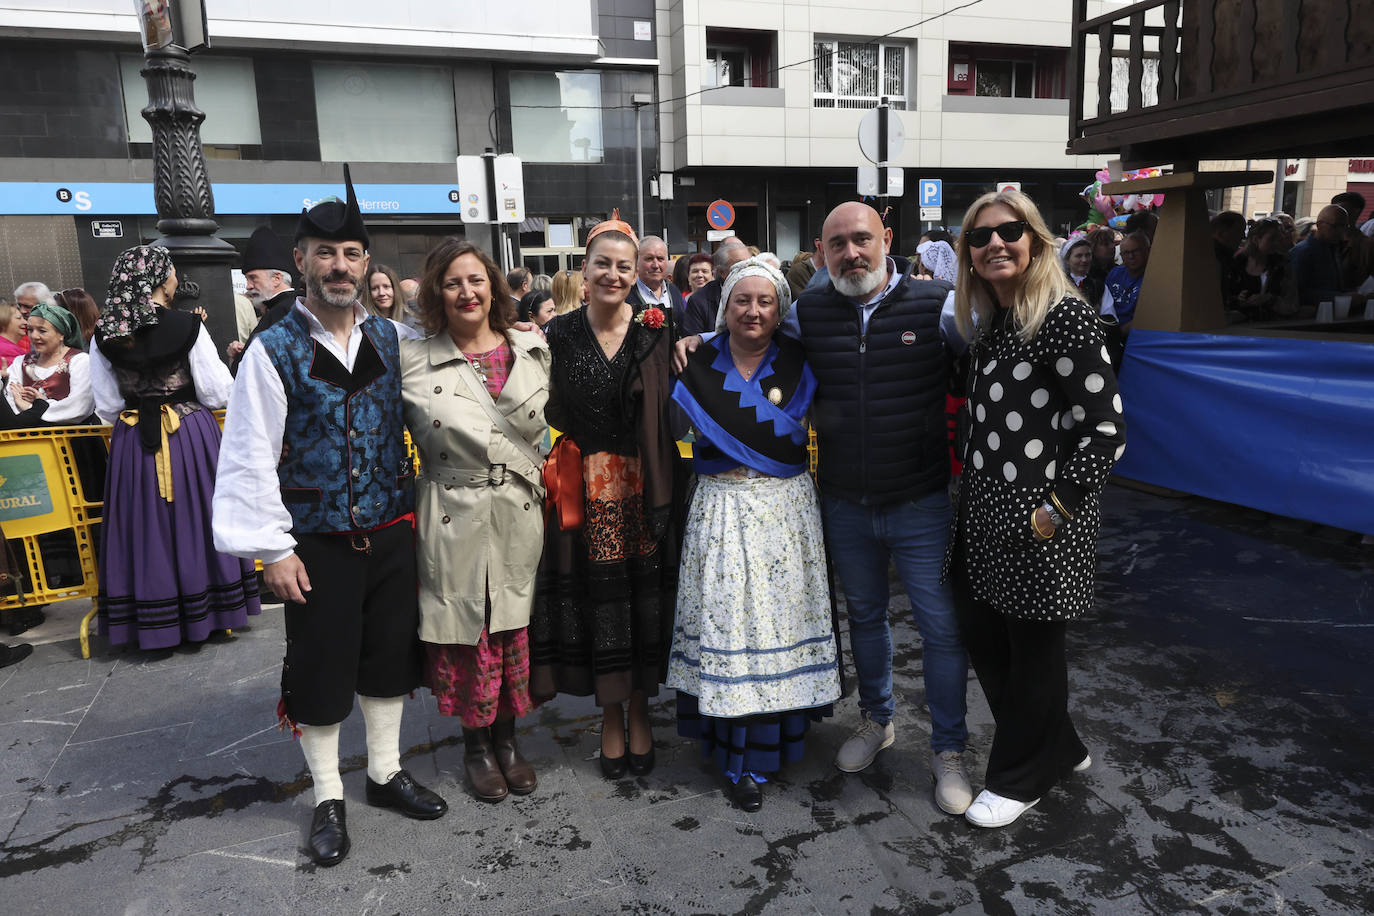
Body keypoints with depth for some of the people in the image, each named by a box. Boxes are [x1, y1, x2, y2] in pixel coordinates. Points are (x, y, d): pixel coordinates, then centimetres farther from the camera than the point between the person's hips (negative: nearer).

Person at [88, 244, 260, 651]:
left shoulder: (104, 336, -4)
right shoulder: (187, 326, -12)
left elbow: (107, 407, 2)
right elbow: (217, 394, -9)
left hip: (133, 444, 2)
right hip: (191, 438, -2)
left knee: (145, 525, 11)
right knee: (193, 519, 11)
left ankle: (153, 623, 21)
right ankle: (202, 615, 20)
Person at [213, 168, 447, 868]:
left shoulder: (393, 338, 3)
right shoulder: (273, 351, -8)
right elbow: (250, 458, -9)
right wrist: (273, 549, -12)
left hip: (391, 534, 4)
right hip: (318, 544, -3)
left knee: (390, 654, 15)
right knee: (321, 671, 9)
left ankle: (386, 772, 36)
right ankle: (328, 798, 28)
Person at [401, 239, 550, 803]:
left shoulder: (532, 351, 5)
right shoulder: (411, 361, -3)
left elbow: (549, 430, 15)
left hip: (519, 517, 2)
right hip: (454, 522, -2)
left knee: (514, 633, 10)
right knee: (467, 636, 7)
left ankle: (507, 738, 32)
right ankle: (476, 746, 30)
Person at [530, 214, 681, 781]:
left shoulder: (656, 332, 1)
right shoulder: (559, 335, 2)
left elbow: (671, 413, -1)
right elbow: (548, 413, 4)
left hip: (643, 486, 0)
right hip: (584, 489, 0)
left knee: (644, 599, 6)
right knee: (594, 598, 6)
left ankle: (639, 713, 26)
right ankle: (611, 718, 25)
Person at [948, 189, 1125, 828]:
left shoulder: (1066, 317, -15)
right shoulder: (988, 324, 10)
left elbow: (1106, 427, -18)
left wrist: (1058, 508, -19)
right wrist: (969, 493, 13)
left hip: (1039, 519, -8)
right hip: (984, 513, 8)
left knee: (1033, 650, 9)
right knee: (982, 638, 16)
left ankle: (1020, 778, 31)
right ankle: (1059, 749, 38)